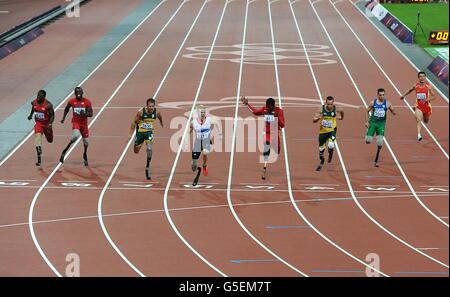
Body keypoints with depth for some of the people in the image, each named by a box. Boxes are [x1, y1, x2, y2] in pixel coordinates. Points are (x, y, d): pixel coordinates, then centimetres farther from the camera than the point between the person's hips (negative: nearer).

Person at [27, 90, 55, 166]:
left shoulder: (48, 105, -24)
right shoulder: (34, 102, -10)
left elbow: (52, 115, -18)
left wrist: (50, 124, -29)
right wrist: (30, 115, 1)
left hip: (46, 124, -1)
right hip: (38, 123, 2)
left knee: (50, 140, 19)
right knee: (38, 137, -22)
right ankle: (39, 159, -22)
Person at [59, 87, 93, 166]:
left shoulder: (87, 102, -8)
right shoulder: (71, 101, -5)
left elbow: (91, 114, -9)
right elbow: (67, 109, 16)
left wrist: (85, 114, -29)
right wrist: (63, 118, 8)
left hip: (84, 123, 2)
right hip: (75, 122, -2)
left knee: (86, 141, 11)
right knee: (76, 135, -32)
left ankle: (85, 155, 41)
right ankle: (65, 151, -17)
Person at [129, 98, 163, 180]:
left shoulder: (156, 112, -15)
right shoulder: (141, 112, -23)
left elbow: (160, 117, 11)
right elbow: (134, 122, -11)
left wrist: (161, 123, 31)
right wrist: (130, 133, -13)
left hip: (149, 132, 1)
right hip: (140, 132, -1)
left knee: (150, 148, -22)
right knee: (136, 151, 12)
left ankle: (147, 167, -7)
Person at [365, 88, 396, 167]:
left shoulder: (387, 103, -1)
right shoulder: (373, 103, -2)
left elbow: (394, 113, 3)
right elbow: (367, 111, 10)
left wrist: (392, 110, -21)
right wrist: (367, 121, 2)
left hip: (381, 124, 0)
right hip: (373, 122, 0)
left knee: (380, 142, -8)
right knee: (368, 141, -7)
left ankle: (376, 161, 2)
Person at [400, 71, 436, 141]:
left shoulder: (428, 87, -10)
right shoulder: (415, 86, -6)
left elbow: (433, 97, -10)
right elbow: (410, 90, 17)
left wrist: (426, 100, -26)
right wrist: (403, 96, 23)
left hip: (426, 106, 1)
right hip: (418, 106, -1)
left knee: (426, 121, 21)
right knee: (418, 120, -23)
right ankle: (419, 135, -28)